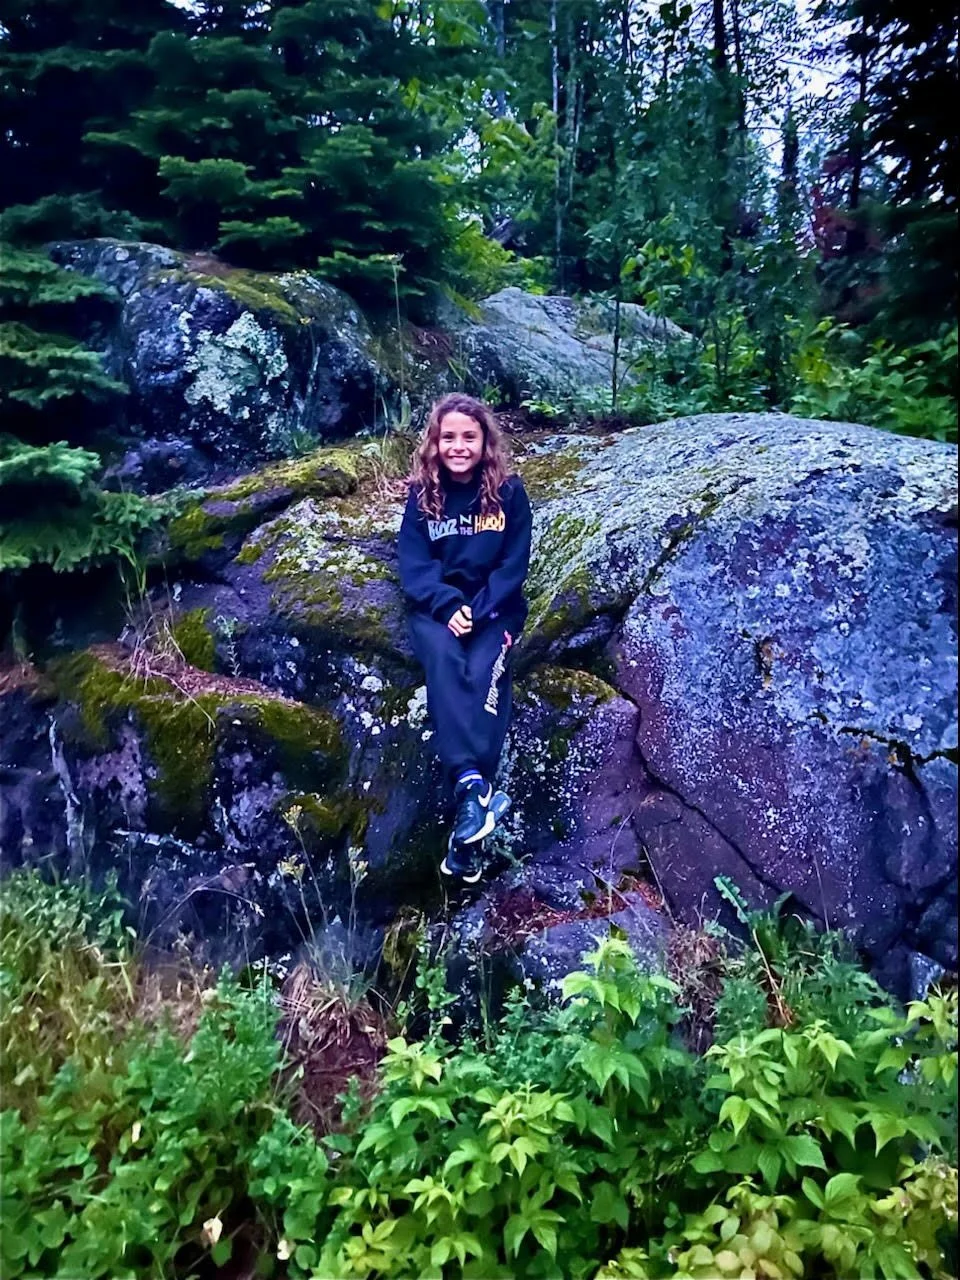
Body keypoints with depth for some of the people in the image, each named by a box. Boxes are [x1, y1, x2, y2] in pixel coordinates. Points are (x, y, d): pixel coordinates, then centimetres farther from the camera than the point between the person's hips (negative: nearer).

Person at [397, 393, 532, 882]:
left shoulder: (508, 491, -1)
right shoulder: (423, 494, 3)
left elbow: (514, 564, -4)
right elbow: (413, 564, -3)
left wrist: (478, 610, -18)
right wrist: (448, 606, -20)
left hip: (494, 607, -1)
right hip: (436, 608, 1)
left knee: (484, 672, -29)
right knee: (444, 662, -32)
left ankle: (468, 810, -38)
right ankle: (474, 784, -46)